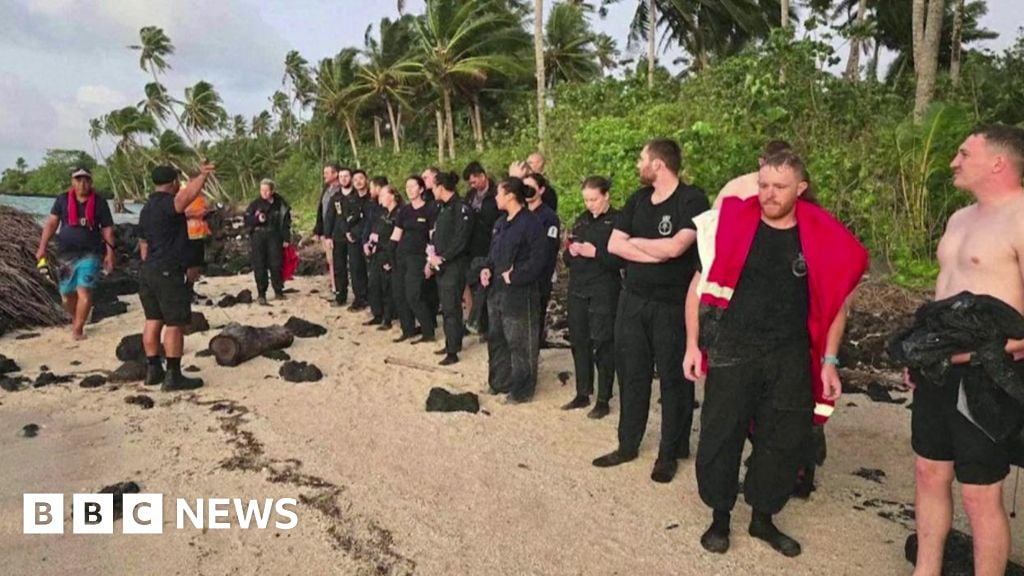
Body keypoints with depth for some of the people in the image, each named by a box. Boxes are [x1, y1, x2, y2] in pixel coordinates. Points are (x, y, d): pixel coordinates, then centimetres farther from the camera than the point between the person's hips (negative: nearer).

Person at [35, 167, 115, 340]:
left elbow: (107, 229, 1)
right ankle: (76, 319, 36)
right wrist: (42, 247, -5)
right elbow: (51, 223, 3)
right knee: (67, 295, 11)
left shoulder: (100, 203, 0)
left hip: (90, 253, -3)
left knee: (84, 291, -14)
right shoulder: (63, 199, 4)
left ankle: (78, 329, -7)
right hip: (66, 254, 3)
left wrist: (110, 252, -6)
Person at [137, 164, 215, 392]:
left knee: (153, 321, 13)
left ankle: (153, 370, 18)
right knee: (174, 324, -5)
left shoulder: (147, 208, 17)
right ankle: (173, 377, -3)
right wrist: (203, 175, -30)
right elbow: (187, 195, -38)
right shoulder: (168, 203, -14)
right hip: (168, 272, -10)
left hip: (148, 271, 10)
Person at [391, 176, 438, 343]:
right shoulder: (404, 210, 12)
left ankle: (429, 333, 1)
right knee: (399, 296, 5)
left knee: (413, 297, -11)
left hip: (418, 257, -6)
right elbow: (396, 234, 14)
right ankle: (408, 330, 18)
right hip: (400, 256, 6)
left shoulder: (429, 209, -5)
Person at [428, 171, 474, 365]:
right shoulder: (442, 208, 14)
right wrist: (431, 259, 6)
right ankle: (451, 343, 26)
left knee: (451, 308, -6)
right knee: (446, 306, 14)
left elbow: (460, 240, -19)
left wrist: (442, 258, -16)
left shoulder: (461, 209, -13)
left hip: (455, 264, -8)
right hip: (441, 264, 8)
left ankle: (453, 352, 0)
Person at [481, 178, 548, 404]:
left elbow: (538, 260, -19)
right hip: (497, 290, 9)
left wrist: (513, 277, -18)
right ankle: (499, 382, 33)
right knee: (497, 339, 18)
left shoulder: (531, 223, -14)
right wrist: (487, 268, 3)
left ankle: (522, 390, 12)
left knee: (520, 343, 0)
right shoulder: (501, 222, 14)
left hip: (520, 293, -9)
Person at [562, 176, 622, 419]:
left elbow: (622, 259, -11)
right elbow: (567, 259, 16)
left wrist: (596, 253, -20)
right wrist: (570, 252, -5)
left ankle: (603, 400, 8)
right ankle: (582, 394, 22)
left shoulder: (617, 220, -5)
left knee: (602, 344, -2)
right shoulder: (582, 220, 14)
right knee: (579, 342, 10)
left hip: (604, 293, -6)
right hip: (577, 290, 6)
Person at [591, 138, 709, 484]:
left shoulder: (692, 199, -11)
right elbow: (614, 245, 2)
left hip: (672, 305, -6)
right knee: (631, 374, 12)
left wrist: (635, 241, -6)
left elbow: (675, 247, -23)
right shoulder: (638, 200, 10)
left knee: (673, 380, 5)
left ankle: (670, 454, 19)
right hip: (632, 301, 6)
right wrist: (655, 254, -12)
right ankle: (628, 445, 26)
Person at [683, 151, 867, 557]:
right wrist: (693, 344, -3)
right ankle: (719, 518, 24)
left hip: (791, 357, 2)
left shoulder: (822, 238, -1)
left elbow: (835, 302, 9)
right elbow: (700, 285, 1)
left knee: (786, 441, 9)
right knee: (720, 436, 4)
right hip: (731, 351, -1)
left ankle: (763, 519, 30)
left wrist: (829, 361, 5)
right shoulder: (732, 225, -5)